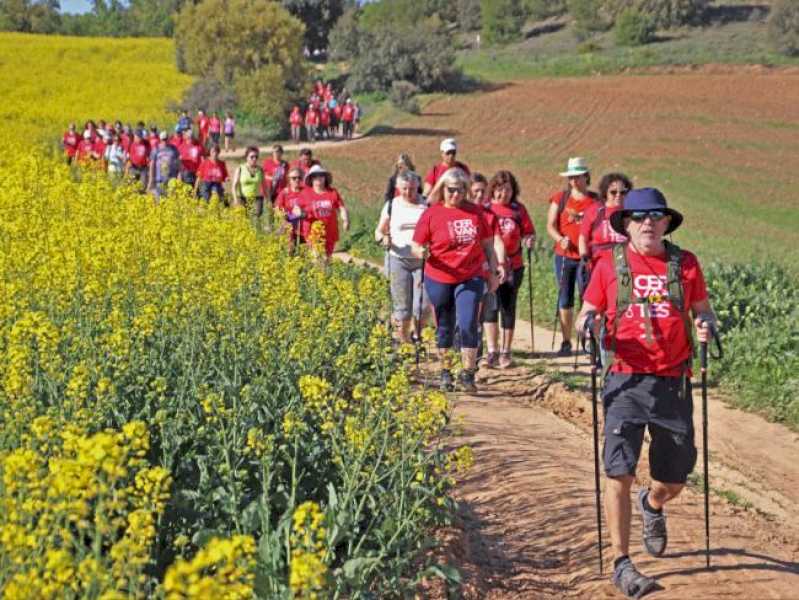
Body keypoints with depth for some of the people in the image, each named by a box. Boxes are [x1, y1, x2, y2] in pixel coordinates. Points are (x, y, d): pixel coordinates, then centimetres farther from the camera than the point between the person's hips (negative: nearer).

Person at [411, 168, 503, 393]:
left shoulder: (475, 212, 4)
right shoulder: (431, 214, -2)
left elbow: (487, 243, 13)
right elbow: (416, 246, -1)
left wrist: (493, 270, 11)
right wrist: (421, 252, -23)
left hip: (471, 278, 0)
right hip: (439, 280, 0)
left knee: (468, 324, -11)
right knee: (444, 328, 10)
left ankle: (468, 373, 0)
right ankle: (445, 373, 25)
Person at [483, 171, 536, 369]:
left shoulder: (518, 209, 5)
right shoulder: (484, 209, -1)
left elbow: (528, 232, 9)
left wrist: (529, 240, -13)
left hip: (513, 266, 2)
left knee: (508, 307, 8)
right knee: (492, 306, -9)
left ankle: (505, 353, 17)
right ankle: (492, 351, -6)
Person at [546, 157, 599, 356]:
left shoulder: (595, 201, 4)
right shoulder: (560, 198, 7)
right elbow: (550, 225, 3)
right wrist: (561, 239, -16)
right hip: (564, 256, 2)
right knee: (565, 299, 7)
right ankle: (566, 342, 16)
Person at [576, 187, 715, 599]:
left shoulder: (685, 264, 6)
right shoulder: (610, 264, 3)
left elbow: (703, 310, 15)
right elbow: (587, 314, 7)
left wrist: (705, 323, -8)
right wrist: (587, 323, -15)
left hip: (674, 383, 2)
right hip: (626, 380, -2)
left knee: (675, 479, 11)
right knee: (619, 472, -10)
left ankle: (652, 505, 49)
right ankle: (622, 564, 3)